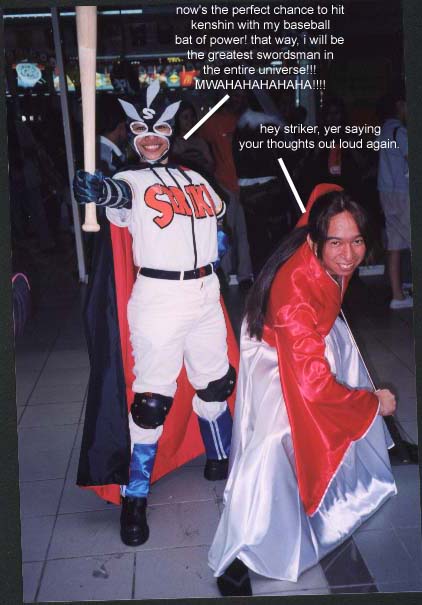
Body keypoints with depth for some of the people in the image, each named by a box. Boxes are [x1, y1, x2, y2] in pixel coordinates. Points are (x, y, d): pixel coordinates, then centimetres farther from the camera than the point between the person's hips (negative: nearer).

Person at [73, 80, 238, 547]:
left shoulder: (196, 180, 15)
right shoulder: (131, 180, -2)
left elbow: (219, 215, 31)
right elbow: (120, 195, -28)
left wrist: (219, 239, 13)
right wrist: (100, 189, -49)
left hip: (206, 294, 6)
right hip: (158, 298, -5)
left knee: (215, 384, 16)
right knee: (152, 399, -7)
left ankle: (220, 461, 39)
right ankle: (135, 497, 7)